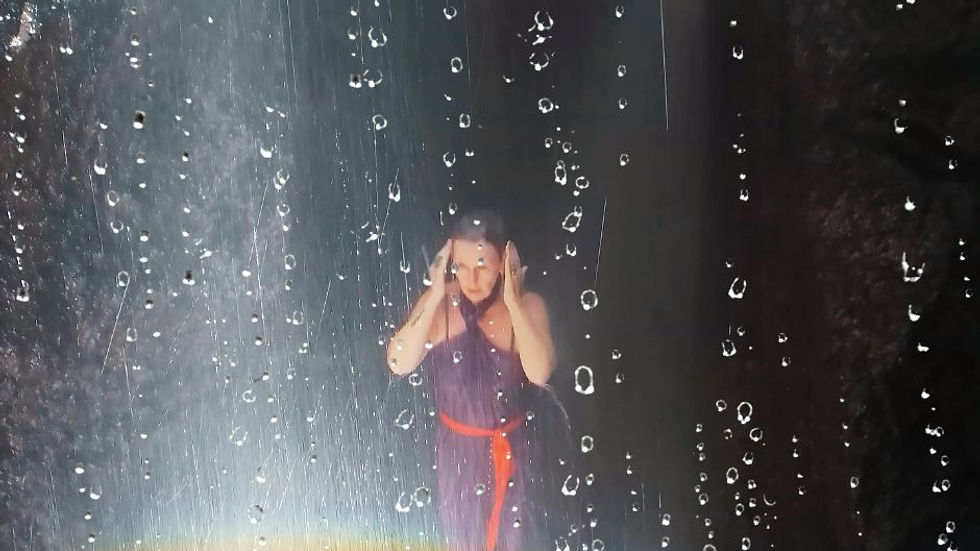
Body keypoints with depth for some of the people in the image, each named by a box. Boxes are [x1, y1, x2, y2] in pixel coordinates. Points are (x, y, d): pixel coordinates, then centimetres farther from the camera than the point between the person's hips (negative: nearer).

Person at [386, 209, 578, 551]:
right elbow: (399, 364, -26)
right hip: (459, 448, 2)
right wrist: (436, 298, -30)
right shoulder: (438, 303, -15)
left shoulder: (528, 305, -19)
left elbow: (539, 373, -33)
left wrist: (512, 302, -32)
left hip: (516, 447, -1)